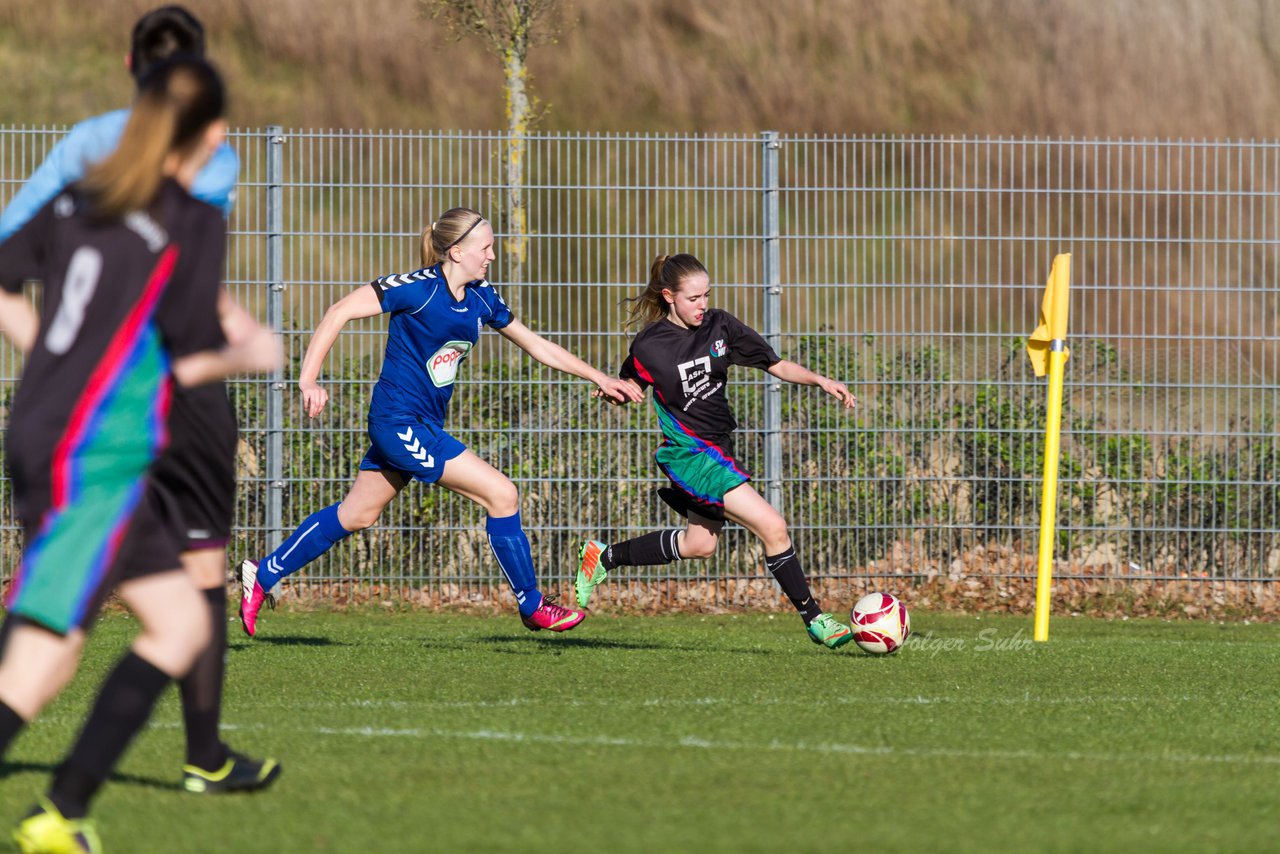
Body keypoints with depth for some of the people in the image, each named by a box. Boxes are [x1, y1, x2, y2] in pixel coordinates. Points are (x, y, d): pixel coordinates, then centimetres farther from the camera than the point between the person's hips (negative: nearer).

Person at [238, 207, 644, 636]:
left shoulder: (480, 298, 6)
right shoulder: (418, 288, -18)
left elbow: (535, 344, 17)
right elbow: (340, 311, -17)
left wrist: (600, 378, 15)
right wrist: (308, 379, -22)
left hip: (423, 424, 9)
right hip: (400, 421, -9)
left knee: (356, 514, 17)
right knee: (502, 493, -10)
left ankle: (263, 574, 28)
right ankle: (532, 607, 1)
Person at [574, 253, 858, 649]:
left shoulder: (720, 326, -1)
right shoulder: (649, 346, -13)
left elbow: (778, 366, 0)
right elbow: (630, 388, 3)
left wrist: (821, 381, -14)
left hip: (718, 448, 8)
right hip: (688, 451, -8)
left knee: (700, 543, 24)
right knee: (773, 528, -15)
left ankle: (604, 557, 38)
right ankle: (814, 619, -5)